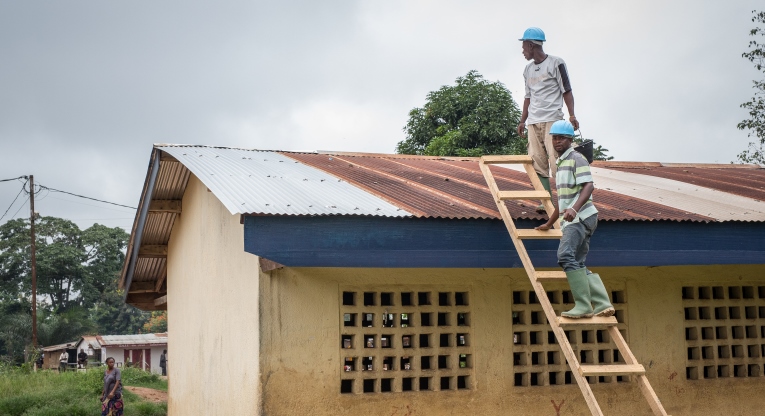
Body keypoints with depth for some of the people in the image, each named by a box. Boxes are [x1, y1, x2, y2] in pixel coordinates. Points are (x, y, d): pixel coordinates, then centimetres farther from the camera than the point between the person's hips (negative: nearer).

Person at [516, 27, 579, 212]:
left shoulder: (555, 63, 0)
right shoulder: (528, 70, 19)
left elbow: (566, 91, -2)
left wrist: (572, 115, -12)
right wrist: (522, 120, 20)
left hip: (552, 120, -6)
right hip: (533, 122, 6)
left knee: (556, 161, -13)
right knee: (538, 163, -1)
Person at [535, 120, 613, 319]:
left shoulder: (576, 159, -3)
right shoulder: (560, 162, 24)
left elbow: (588, 186, -17)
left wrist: (574, 209, -33)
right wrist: (549, 224, 36)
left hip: (580, 217, -10)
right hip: (572, 220, 10)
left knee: (566, 255, -21)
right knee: (577, 264, 4)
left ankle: (583, 306, -23)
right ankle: (602, 304, -1)